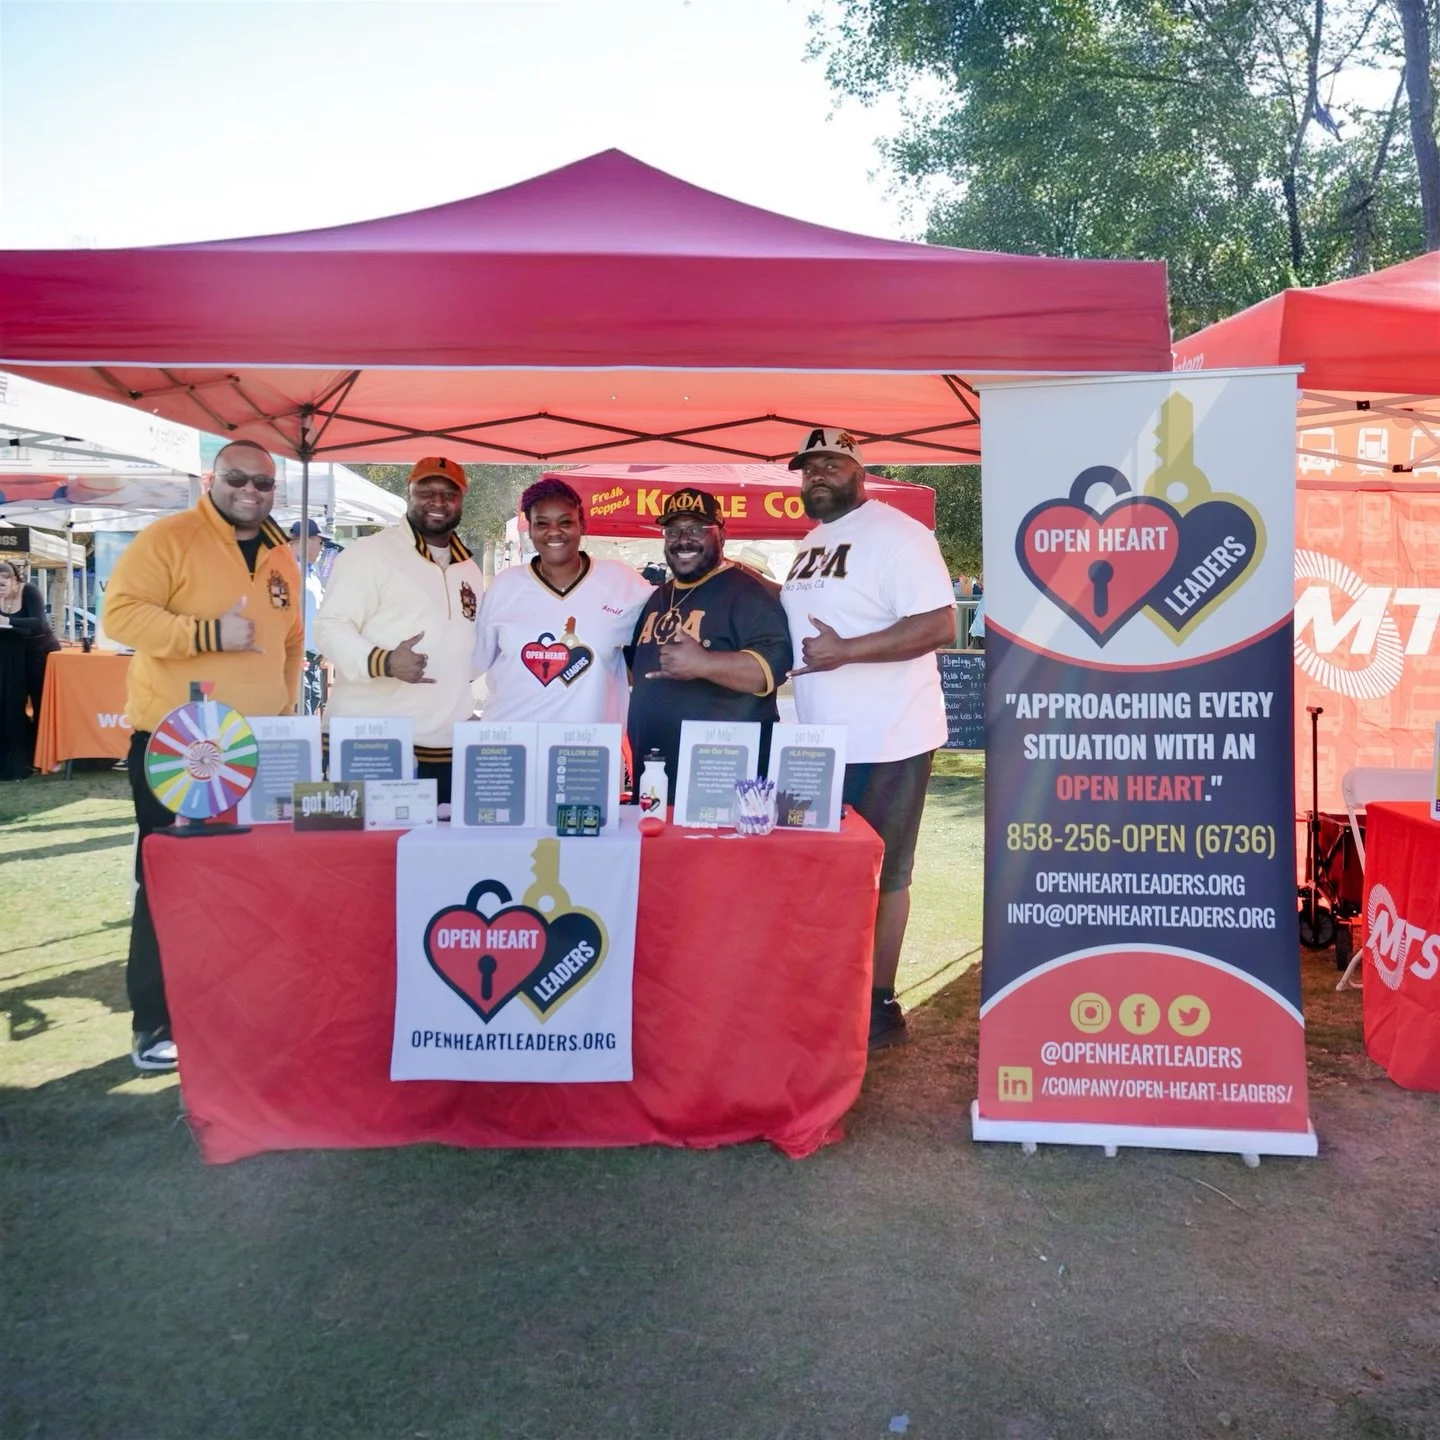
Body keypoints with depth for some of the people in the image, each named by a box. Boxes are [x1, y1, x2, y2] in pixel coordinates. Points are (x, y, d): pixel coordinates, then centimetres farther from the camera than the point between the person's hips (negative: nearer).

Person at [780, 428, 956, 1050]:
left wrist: (844, 651, -25)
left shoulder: (895, 534, -13)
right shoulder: (812, 543, 14)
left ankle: (880, 1007, 17)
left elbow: (940, 625, -22)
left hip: (886, 742, -8)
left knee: (879, 876, 3)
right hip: (823, 742, 9)